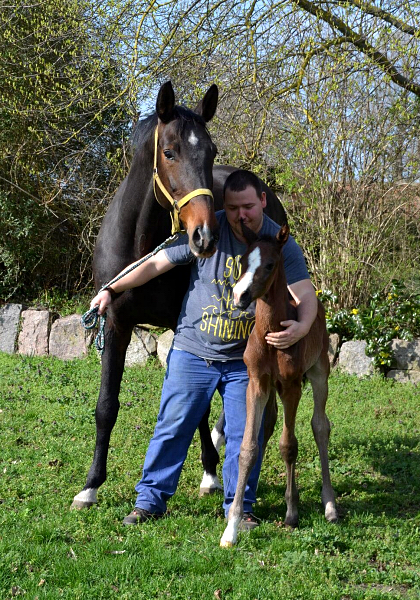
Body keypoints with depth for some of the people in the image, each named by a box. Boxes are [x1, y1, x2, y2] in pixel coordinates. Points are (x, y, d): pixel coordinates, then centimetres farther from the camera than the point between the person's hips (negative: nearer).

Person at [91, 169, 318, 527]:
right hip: (193, 353, 0)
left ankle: (239, 505, 17)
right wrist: (109, 290, -6)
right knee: (173, 428, 3)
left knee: (245, 435, 2)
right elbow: (157, 263, -5)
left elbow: (305, 294, -12)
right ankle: (150, 500, 14)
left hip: (245, 360, 1)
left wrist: (301, 328, -34)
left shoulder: (282, 246, -6)